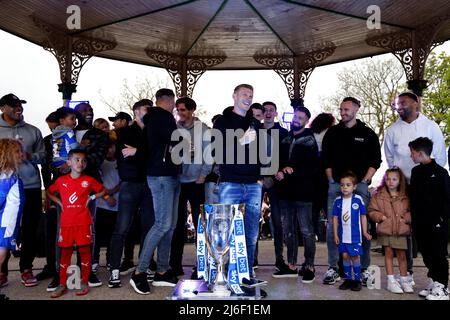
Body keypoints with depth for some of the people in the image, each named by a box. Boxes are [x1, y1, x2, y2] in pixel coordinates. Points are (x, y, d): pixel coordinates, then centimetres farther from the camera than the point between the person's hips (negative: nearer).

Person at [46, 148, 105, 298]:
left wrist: (91, 198, -1)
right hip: (66, 222, 1)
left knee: (84, 251, 2)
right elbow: (49, 192, 20)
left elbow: (102, 191, 13)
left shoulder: (89, 180, 1)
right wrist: (59, 202, 6)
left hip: (83, 222, -1)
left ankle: (84, 283, 13)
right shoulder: (61, 180, 4)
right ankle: (62, 285, 16)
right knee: (65, 252, 7)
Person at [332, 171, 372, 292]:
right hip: (342, 235, 3)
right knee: (345, 256, 9)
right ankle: (348, 279, 20)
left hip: (355, 235, -3)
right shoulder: (338, 200, 0)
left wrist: (365, 232, 1)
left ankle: (357, 280, 15)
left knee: (355, 256, 3)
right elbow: (335, 218, 4)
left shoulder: (358, 199, -6)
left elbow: (363, 216, 1)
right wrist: (335, 234, 3)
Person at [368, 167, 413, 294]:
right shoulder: (378, 195, 2)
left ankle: (404, 280, 23)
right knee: (388, 254, 6)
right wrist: (381, 217, -11)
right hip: (385, 230, 0)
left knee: (401, 255, 8)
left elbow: (411, 211, 7)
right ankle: (391, 281, 14)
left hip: (401, 231, 1)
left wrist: (406, 218, -9)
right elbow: (371, 211, 3)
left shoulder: (405, 197, 5)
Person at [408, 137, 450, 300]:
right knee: (427, 254, 13)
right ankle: (433, 283, 26)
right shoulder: (415, 171, 11)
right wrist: (413, 217, 11)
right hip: (420, 222, 6)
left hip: (436, 222, -6)